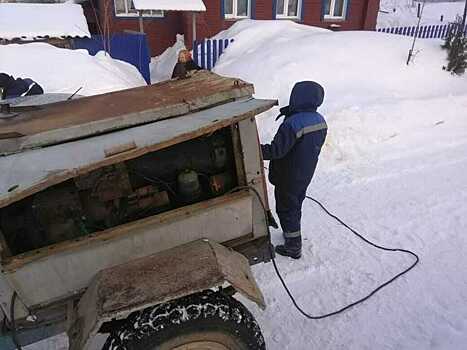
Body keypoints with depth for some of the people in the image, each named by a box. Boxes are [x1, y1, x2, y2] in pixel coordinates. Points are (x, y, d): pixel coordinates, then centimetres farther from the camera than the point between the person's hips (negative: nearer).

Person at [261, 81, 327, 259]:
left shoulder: (292, 124, -30)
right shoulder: (320, 120, -3)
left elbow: (276, 150, -30)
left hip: (288, 178, -8)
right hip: (306, 175, 8)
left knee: (286, 209, 9)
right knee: (296, 205, 26)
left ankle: (293, 247, 20)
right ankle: (293, 234, 45)